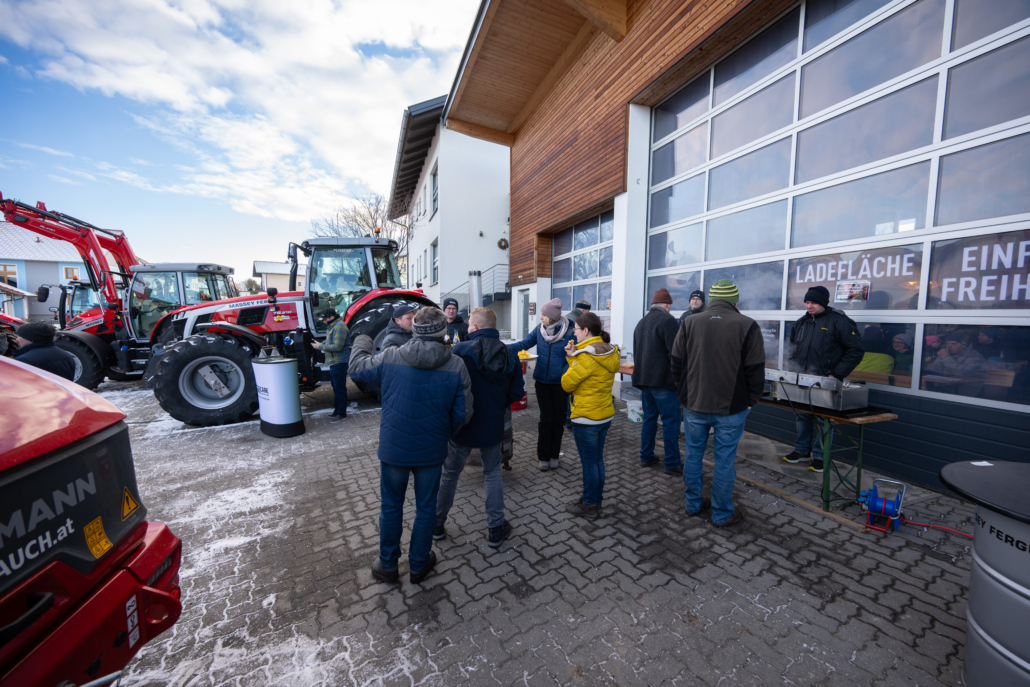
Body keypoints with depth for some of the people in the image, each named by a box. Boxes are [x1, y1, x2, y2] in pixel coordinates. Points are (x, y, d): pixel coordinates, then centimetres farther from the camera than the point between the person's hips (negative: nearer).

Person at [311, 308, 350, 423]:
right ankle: (337, 408, 29)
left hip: (339, 362, -11)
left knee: (339, 387, -4)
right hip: (334, 362, 11)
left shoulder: (339, 327, -18)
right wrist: (320, 344, 5)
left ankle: (340, 413, 3)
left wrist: (321, 346, -17)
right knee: (336, 386, 18)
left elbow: (337, 346, -24)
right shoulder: (333, 326, 15)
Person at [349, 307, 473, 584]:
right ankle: (418, 564, 39)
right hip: (432, 452, 0)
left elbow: (356, 368, 5)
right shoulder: (456, 366, -13)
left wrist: (361, 341, 24)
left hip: (393, 449, 1)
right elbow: (463, 414, -9)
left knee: (391, 507, 21)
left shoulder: (389, 358, -13)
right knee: (425, 509, 19)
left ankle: (387, 565, 40)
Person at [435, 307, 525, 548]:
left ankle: (437, 524, 36)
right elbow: (517, 391, -3)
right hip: (493, 426, 3)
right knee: (492, 473, 20)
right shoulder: (509, 355, -5)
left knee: (450, 474, 18)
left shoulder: (460, 350, -18)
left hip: (462, 424, -2)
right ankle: (495, 530, 28)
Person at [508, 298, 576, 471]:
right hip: (542, 381, 2)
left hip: (560, 383, -1)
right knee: (546, 418, 4)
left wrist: (565, 374, -22)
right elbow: (524, 344, -4)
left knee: (558, 419, 10)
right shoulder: (539, 329, -3)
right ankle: (543, 456, 20)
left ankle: (554, 455, 28)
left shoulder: (569, 333, -12)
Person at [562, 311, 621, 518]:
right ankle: (596, 500, 35)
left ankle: (589, 506, 23)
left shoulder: (586, 356, -23)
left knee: (589, 463, 7)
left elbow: (567, 383, -16)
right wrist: (574, 356, -2)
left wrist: (571, 358, -3)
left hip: (586, 418, -9)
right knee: (598, 460, 20)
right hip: (605, 415, 9)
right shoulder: (609, 352, 5)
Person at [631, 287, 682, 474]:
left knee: (649, 418, 16)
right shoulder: (667, 321, -11)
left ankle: (646, 457, 23)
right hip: (663, 380, -8)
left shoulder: (641, 322, 15)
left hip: (644, 379, 8)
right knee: (670, 421, 1)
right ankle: (672, 463, 9)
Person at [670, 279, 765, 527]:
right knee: (725, 459, 10)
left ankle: (693, 504, 30)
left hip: (694, 405, 2)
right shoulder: (747, 326, -8)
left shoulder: (689, 323, -2)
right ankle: (722, 514, 24)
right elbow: (756, 371, -6)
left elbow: (676, 364, 2)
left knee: (693, 454, 15)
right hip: (731, 407, -2)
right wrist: (750, 402, 7)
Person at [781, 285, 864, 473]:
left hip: (825, 382, -5)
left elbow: (856, 350, -8)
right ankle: (802, 450, 27)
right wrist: (794, 370, 10)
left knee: (823, 419, 3)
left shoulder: (839, 321, -7)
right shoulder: (801, 322, 10)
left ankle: (820, 456, 17)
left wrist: (836, 375, -12)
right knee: (802, 416, 13)